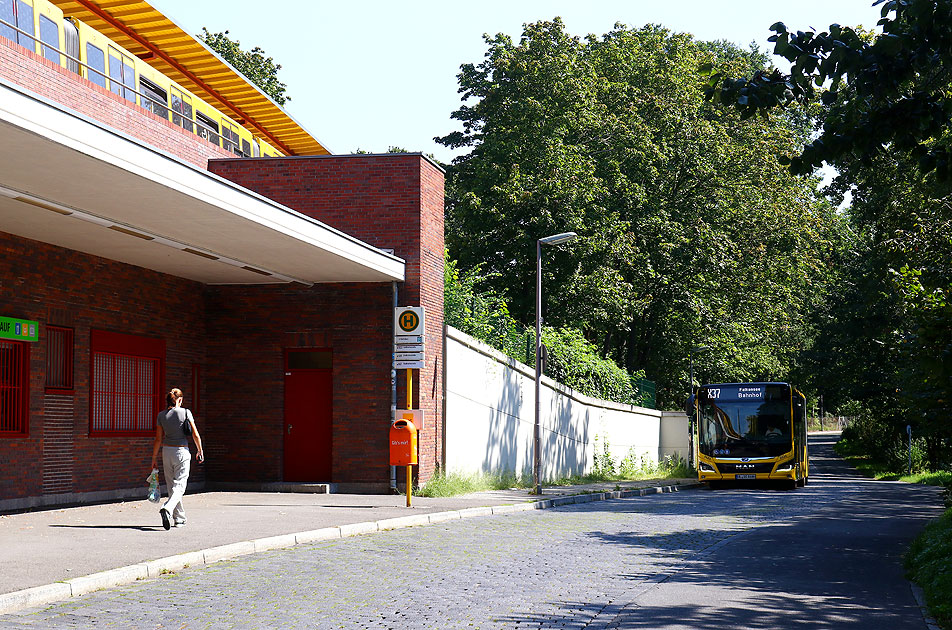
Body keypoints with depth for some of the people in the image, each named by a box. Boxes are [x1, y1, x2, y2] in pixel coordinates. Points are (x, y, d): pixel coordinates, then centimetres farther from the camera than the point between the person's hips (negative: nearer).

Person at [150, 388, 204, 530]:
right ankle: (167, 509, -30)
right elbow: (196, 435, -5)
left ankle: (179, 518, 19)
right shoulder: (185, 412, -6)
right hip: (182, 451, -4)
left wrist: (154, 458, 10)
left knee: (171, 486, 13)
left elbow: (158, 439, 2)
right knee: (179, 486, -5)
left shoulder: (161, 415, 1)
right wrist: (200, 451, 10)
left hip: (167, 451, 4)